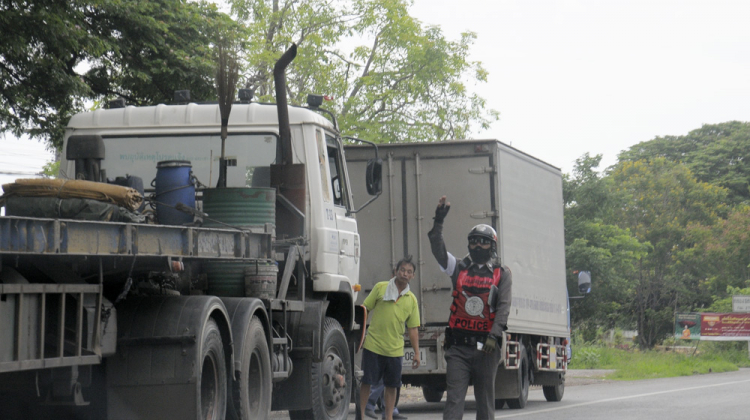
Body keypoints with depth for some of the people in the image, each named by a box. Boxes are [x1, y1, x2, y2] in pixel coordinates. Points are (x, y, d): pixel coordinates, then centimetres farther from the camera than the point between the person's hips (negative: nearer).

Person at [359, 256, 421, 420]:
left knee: (392, 385, 6)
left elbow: (413, 328, 10)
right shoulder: (380, 288, 1)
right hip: (373, 345, -3)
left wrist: (416, 352, 4)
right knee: (366, 381, 0)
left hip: (395, 349, 3)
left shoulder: (411, 299, 8)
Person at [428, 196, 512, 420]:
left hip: (486, 348, -1)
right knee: (454, 397, -7)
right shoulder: (459, 269, 12)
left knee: (485, 399, 8)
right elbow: (439, 251, -3)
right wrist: (438, 222, -15)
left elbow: (503, 307, -3)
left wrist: (494, 335, -16)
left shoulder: (502, 274, 8)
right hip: (458, 345, 1)